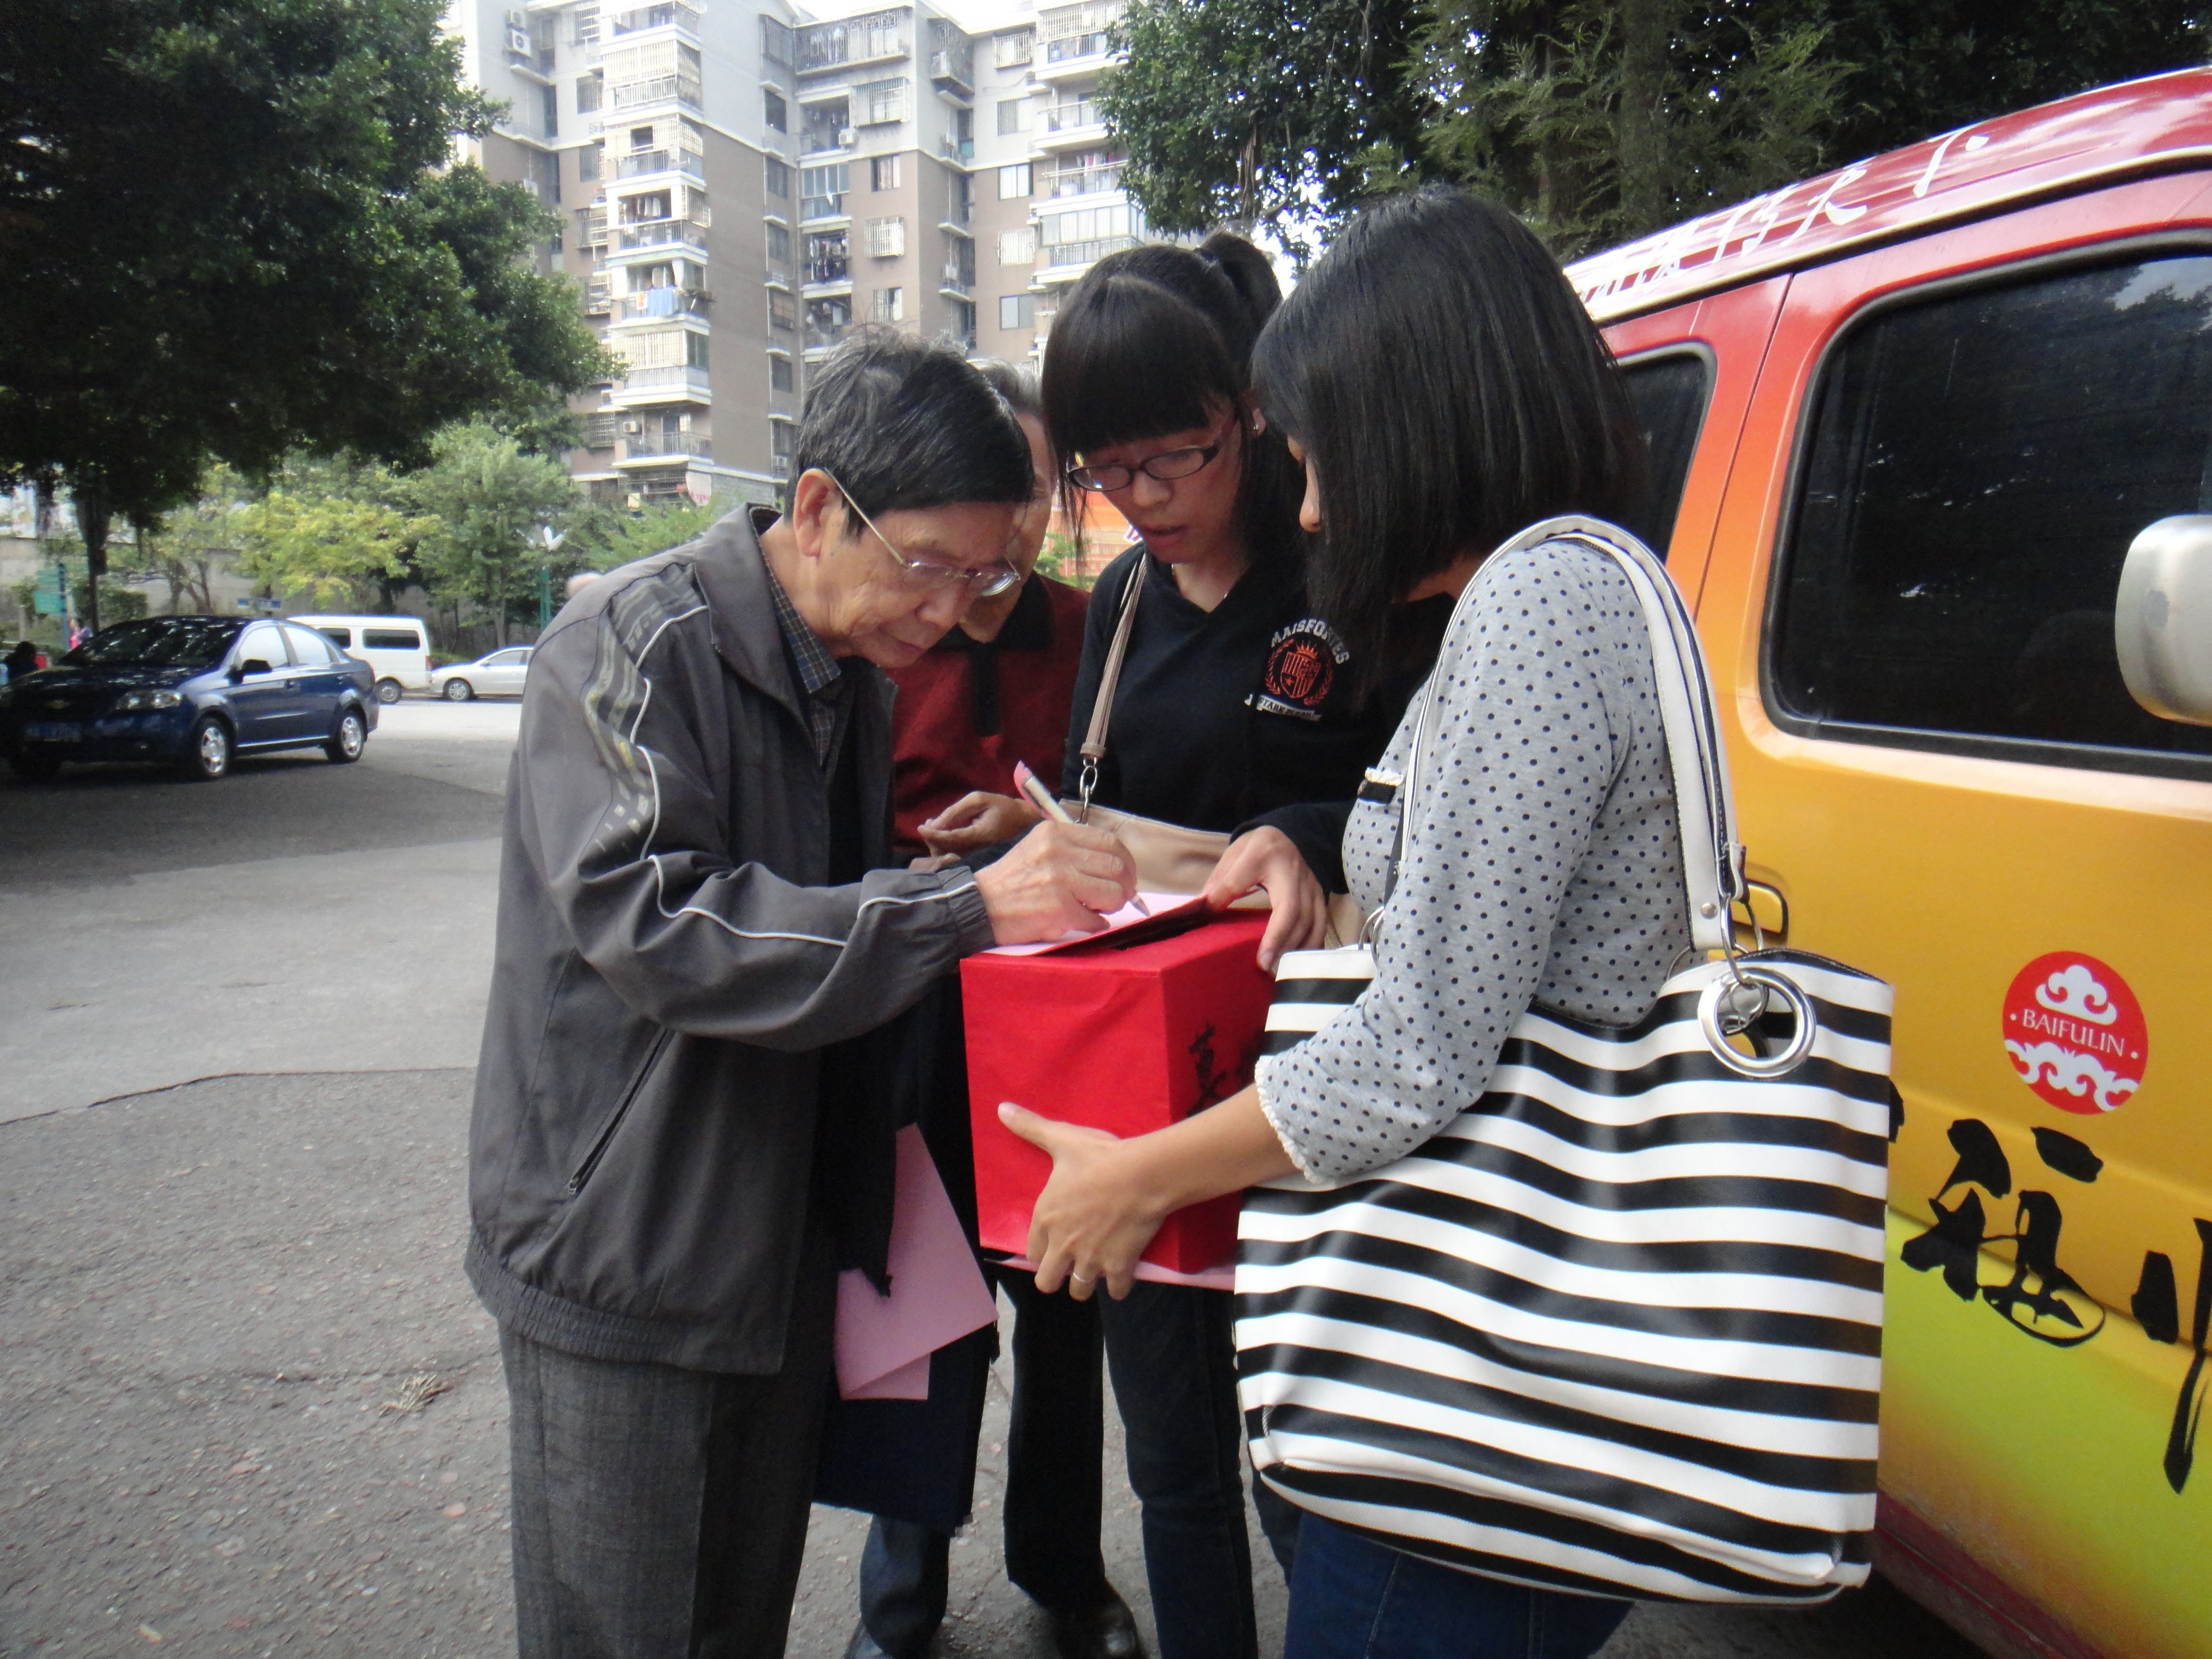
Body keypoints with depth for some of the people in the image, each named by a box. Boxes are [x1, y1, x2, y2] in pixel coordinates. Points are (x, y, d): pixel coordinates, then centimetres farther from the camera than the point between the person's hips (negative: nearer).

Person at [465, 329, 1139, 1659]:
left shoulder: (860, 676, 9)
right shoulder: (635, 642, -16)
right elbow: (647, 923, -29)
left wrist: (1040, 883, 2)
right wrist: (966, 909, -32)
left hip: (783, 1243, 7)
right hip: (625, 1251, -7)